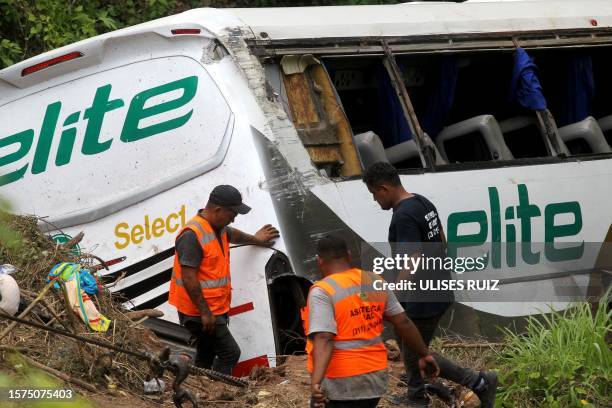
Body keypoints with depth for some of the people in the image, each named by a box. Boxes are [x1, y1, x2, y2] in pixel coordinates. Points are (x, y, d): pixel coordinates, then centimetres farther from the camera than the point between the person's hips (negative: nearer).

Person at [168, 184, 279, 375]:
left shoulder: (218, 228, 10)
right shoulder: (192, 235, -22)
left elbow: (232, 234, 37)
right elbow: (189, 278, -25)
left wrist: (255, 239, 53)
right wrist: (205, 312, -24)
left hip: (217, 308, 10)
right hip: (200, 311, -10)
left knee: (206, 356, 14)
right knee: (230, 353, -12)